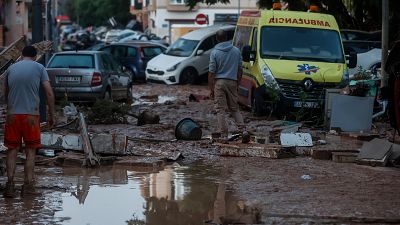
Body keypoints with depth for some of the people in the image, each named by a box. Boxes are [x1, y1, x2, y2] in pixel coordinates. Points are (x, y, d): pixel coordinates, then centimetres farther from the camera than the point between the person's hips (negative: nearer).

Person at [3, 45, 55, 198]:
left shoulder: (11, 68, 9)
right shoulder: (39, 68, 2)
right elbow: (49, 93, -4)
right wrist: (51, 115, 3)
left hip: (12, 115, 1)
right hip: (31, 115, -1)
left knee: (12, 150, 6)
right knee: (30, 150, 8)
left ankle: (10, 182, -7)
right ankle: (28, 184, 2)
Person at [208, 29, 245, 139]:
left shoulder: (215, 52, -7)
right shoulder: (236, 51, 3)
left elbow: (211, 73, -7)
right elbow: (240, 70, 8)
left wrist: (211, 89, -2)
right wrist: (237, 83, 19)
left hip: (219, 82, -3)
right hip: (232, 82, 3)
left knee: (220, 109, 1)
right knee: (234, 108, 15)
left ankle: (223, 134, -1)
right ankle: (242, 129, 2)